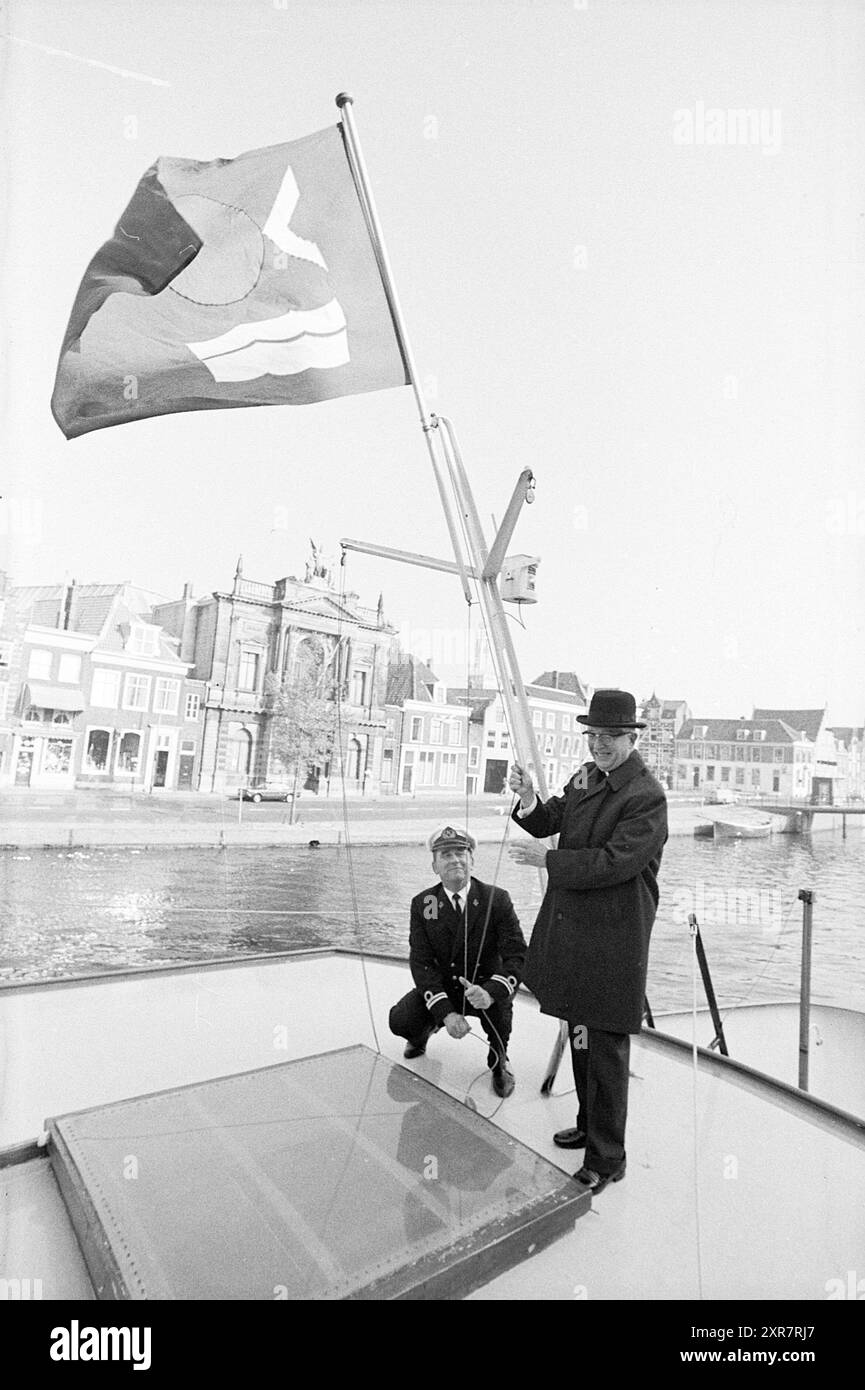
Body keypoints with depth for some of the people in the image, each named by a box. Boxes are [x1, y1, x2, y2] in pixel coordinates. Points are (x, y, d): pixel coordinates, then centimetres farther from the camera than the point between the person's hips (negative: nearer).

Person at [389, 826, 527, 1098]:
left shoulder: (497, 899, -14)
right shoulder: (422, 903, -8)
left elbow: (517, 955, -20)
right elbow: (421, 961, -12)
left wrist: (490, 992, -40)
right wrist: (445, 1013, -26)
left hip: (483, 987, -2)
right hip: (440, 988, 2)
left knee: (499, 999, -35)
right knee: (400, 1021, -22)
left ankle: (499, 1058, -1)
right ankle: (423, 1031, 18)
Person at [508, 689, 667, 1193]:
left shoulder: (647, 797, -18)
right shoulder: (587, 776, 7)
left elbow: (614, 863, -25)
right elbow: (549, 823, 7)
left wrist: (548, 860, -19)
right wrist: (529, 803, -14)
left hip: (613, 939, -8)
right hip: (569, 928, 8)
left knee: (606, 1047, 4)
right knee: (580, 1034, 23)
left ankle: (607, 1159, 22)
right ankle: (590, 1125, 44)